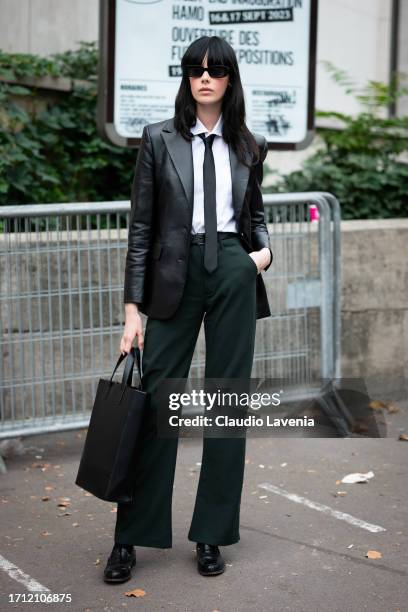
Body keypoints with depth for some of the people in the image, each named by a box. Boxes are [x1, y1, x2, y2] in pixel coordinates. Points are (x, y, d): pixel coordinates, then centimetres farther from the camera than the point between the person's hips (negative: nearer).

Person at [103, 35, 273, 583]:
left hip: (234, 275, 2)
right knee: (157, 401, -2)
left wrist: (264, 250, -1)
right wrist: (133, 306, -4)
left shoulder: (250, 146, 8)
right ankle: (130, 538, 10)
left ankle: (212, 536, 17)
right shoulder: (159, 140, 2)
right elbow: (141, 225, 0)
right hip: (176, 276, -2)